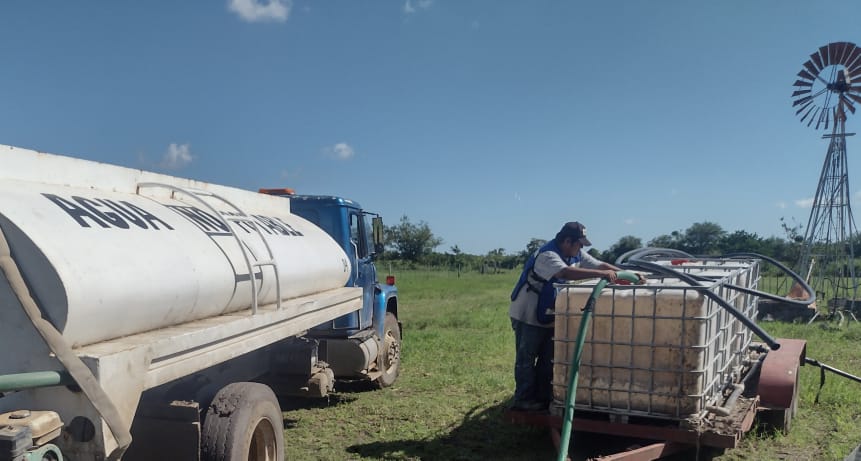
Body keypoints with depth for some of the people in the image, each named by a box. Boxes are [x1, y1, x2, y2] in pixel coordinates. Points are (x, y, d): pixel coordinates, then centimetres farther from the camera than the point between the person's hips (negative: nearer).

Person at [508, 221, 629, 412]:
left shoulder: (576, 255, 3)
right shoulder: (547, 255, -26)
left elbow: (601, 265, 3)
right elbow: (566, 273, -43)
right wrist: (601, 274, -44)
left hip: (548, 316, 9)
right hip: (527, 315, -9)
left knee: (548, 358, 11)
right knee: (527, 358, -2)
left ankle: (543, 397, 20)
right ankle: (523, 400, 5)